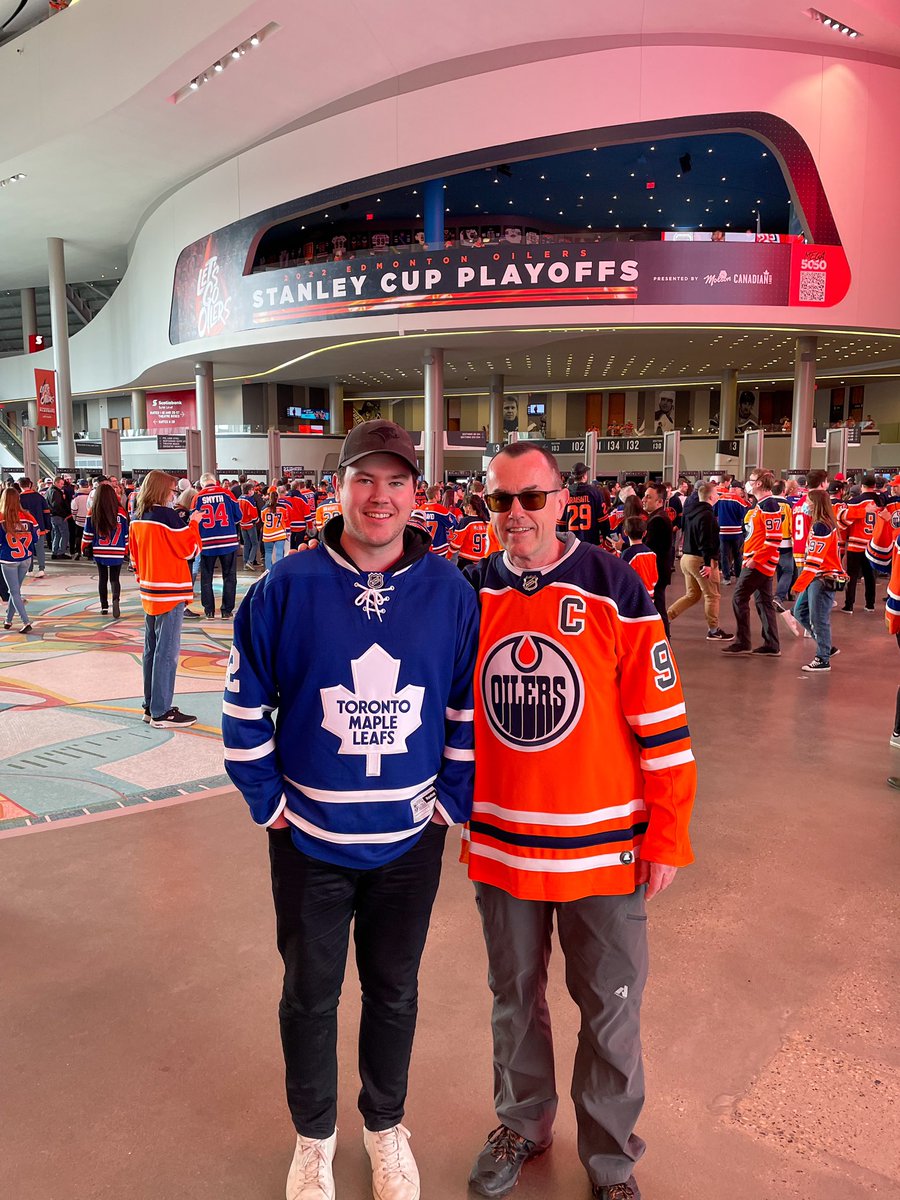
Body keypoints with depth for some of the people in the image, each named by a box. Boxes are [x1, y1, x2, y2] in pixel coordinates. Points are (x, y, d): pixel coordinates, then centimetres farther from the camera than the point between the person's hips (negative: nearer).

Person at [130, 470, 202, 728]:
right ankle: (161, 713, 0)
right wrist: (193, 524, 0)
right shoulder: (167, 515, -15)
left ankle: (151, 706, 22)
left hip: (149, 592, 8)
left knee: (152, 649, 14)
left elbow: (134, 556, 14)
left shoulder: (136, 519, 8)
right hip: (170, 593, -8)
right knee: (167, 652, -4)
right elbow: (189, 549, -12)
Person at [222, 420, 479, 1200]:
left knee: (394, 990, 20)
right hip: (310, 837, -1)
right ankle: (314, 1137, 43)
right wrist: (267, 801, -5)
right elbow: (246, 702, -5)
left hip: (411, 840, 1)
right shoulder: (288, 586, -13)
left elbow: (471, 706, 0)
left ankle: (387, 1126, 46)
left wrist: (453, 798, -1)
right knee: (310, 994, 17)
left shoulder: (450, 592, -9)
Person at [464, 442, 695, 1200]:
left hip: (603, 847, -2)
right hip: (499, 844, 3)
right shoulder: (469, 595, -1)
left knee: (610, 1010, 13)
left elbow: (661, 720, -9)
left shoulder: (613, 589, -11)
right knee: (515, 997, 21)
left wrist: (667, 835, -7)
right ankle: (522, 1123, 45)